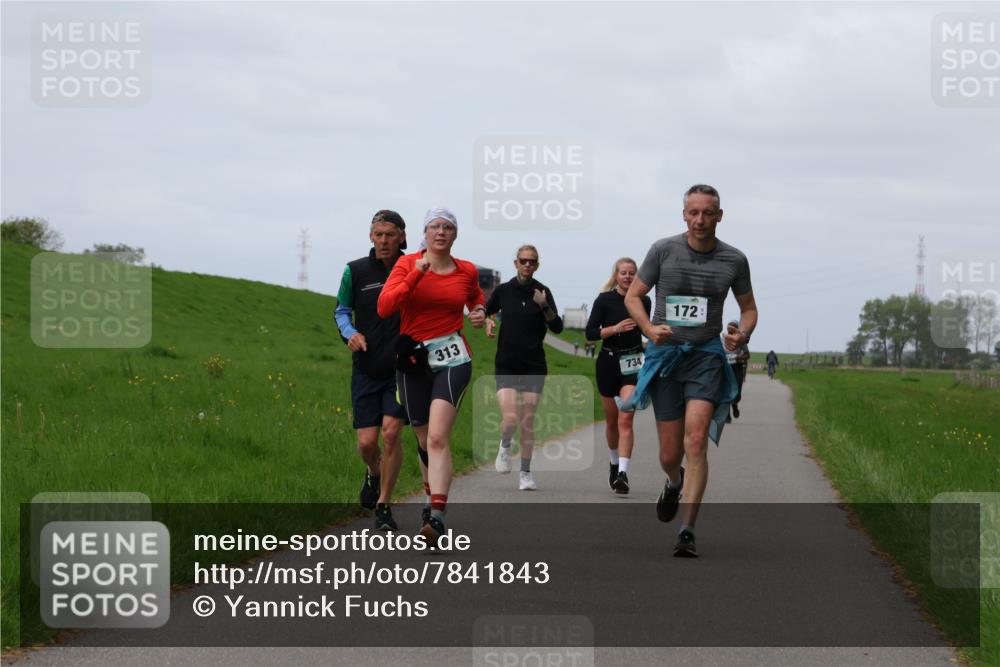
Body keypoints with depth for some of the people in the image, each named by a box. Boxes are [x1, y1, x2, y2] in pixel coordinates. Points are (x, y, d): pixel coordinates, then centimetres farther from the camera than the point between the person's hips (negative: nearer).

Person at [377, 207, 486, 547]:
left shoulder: (467, 271, 5)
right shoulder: (407, 264, -1)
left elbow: (476, 299, 28)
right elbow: (384, 306, -15)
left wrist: (480, 313, 5)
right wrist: (416, 275, -23)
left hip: (453, 360, -1)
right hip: (412, 362, 1)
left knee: (437, 438, -19)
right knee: (425, 441, 11)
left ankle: (437, 518, -28)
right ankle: (436, 499, 35)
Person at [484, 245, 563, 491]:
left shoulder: (543, 292, 1)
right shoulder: (503, 291, 3)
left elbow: (557, 328, -5)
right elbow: (486, 312, 19)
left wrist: (544, 307, -20)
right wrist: (488, 322, -3)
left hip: (534, 366, 0)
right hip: (506, 365, 0)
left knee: (528, 422, 1)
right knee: (510, 418, -16)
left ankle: (526, 474, 13)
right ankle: (505, 447, 18)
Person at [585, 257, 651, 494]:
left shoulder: (643, 301, 3)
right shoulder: (604, 300, -4)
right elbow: (590, 333, -9)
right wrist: (616, 328, -21)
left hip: (633, 364, 0)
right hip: (608, 362, 0)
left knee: (625, 419, -14)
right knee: (612, 419, 13)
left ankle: (622, 473, -22)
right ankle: (614, 462, 37)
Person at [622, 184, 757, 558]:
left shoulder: (734, 260, 2)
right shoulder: (663, 250, -1)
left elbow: (749, 308, 16)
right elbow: (633, 296, 7)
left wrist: (743, 334, -6)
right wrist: (649, 328, -12)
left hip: (706, 357, -1)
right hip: (665, 355, 1)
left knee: (695, 441, -19)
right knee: (670, 454, 4)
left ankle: (687, 532, -19)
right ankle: (674, 484, 43)